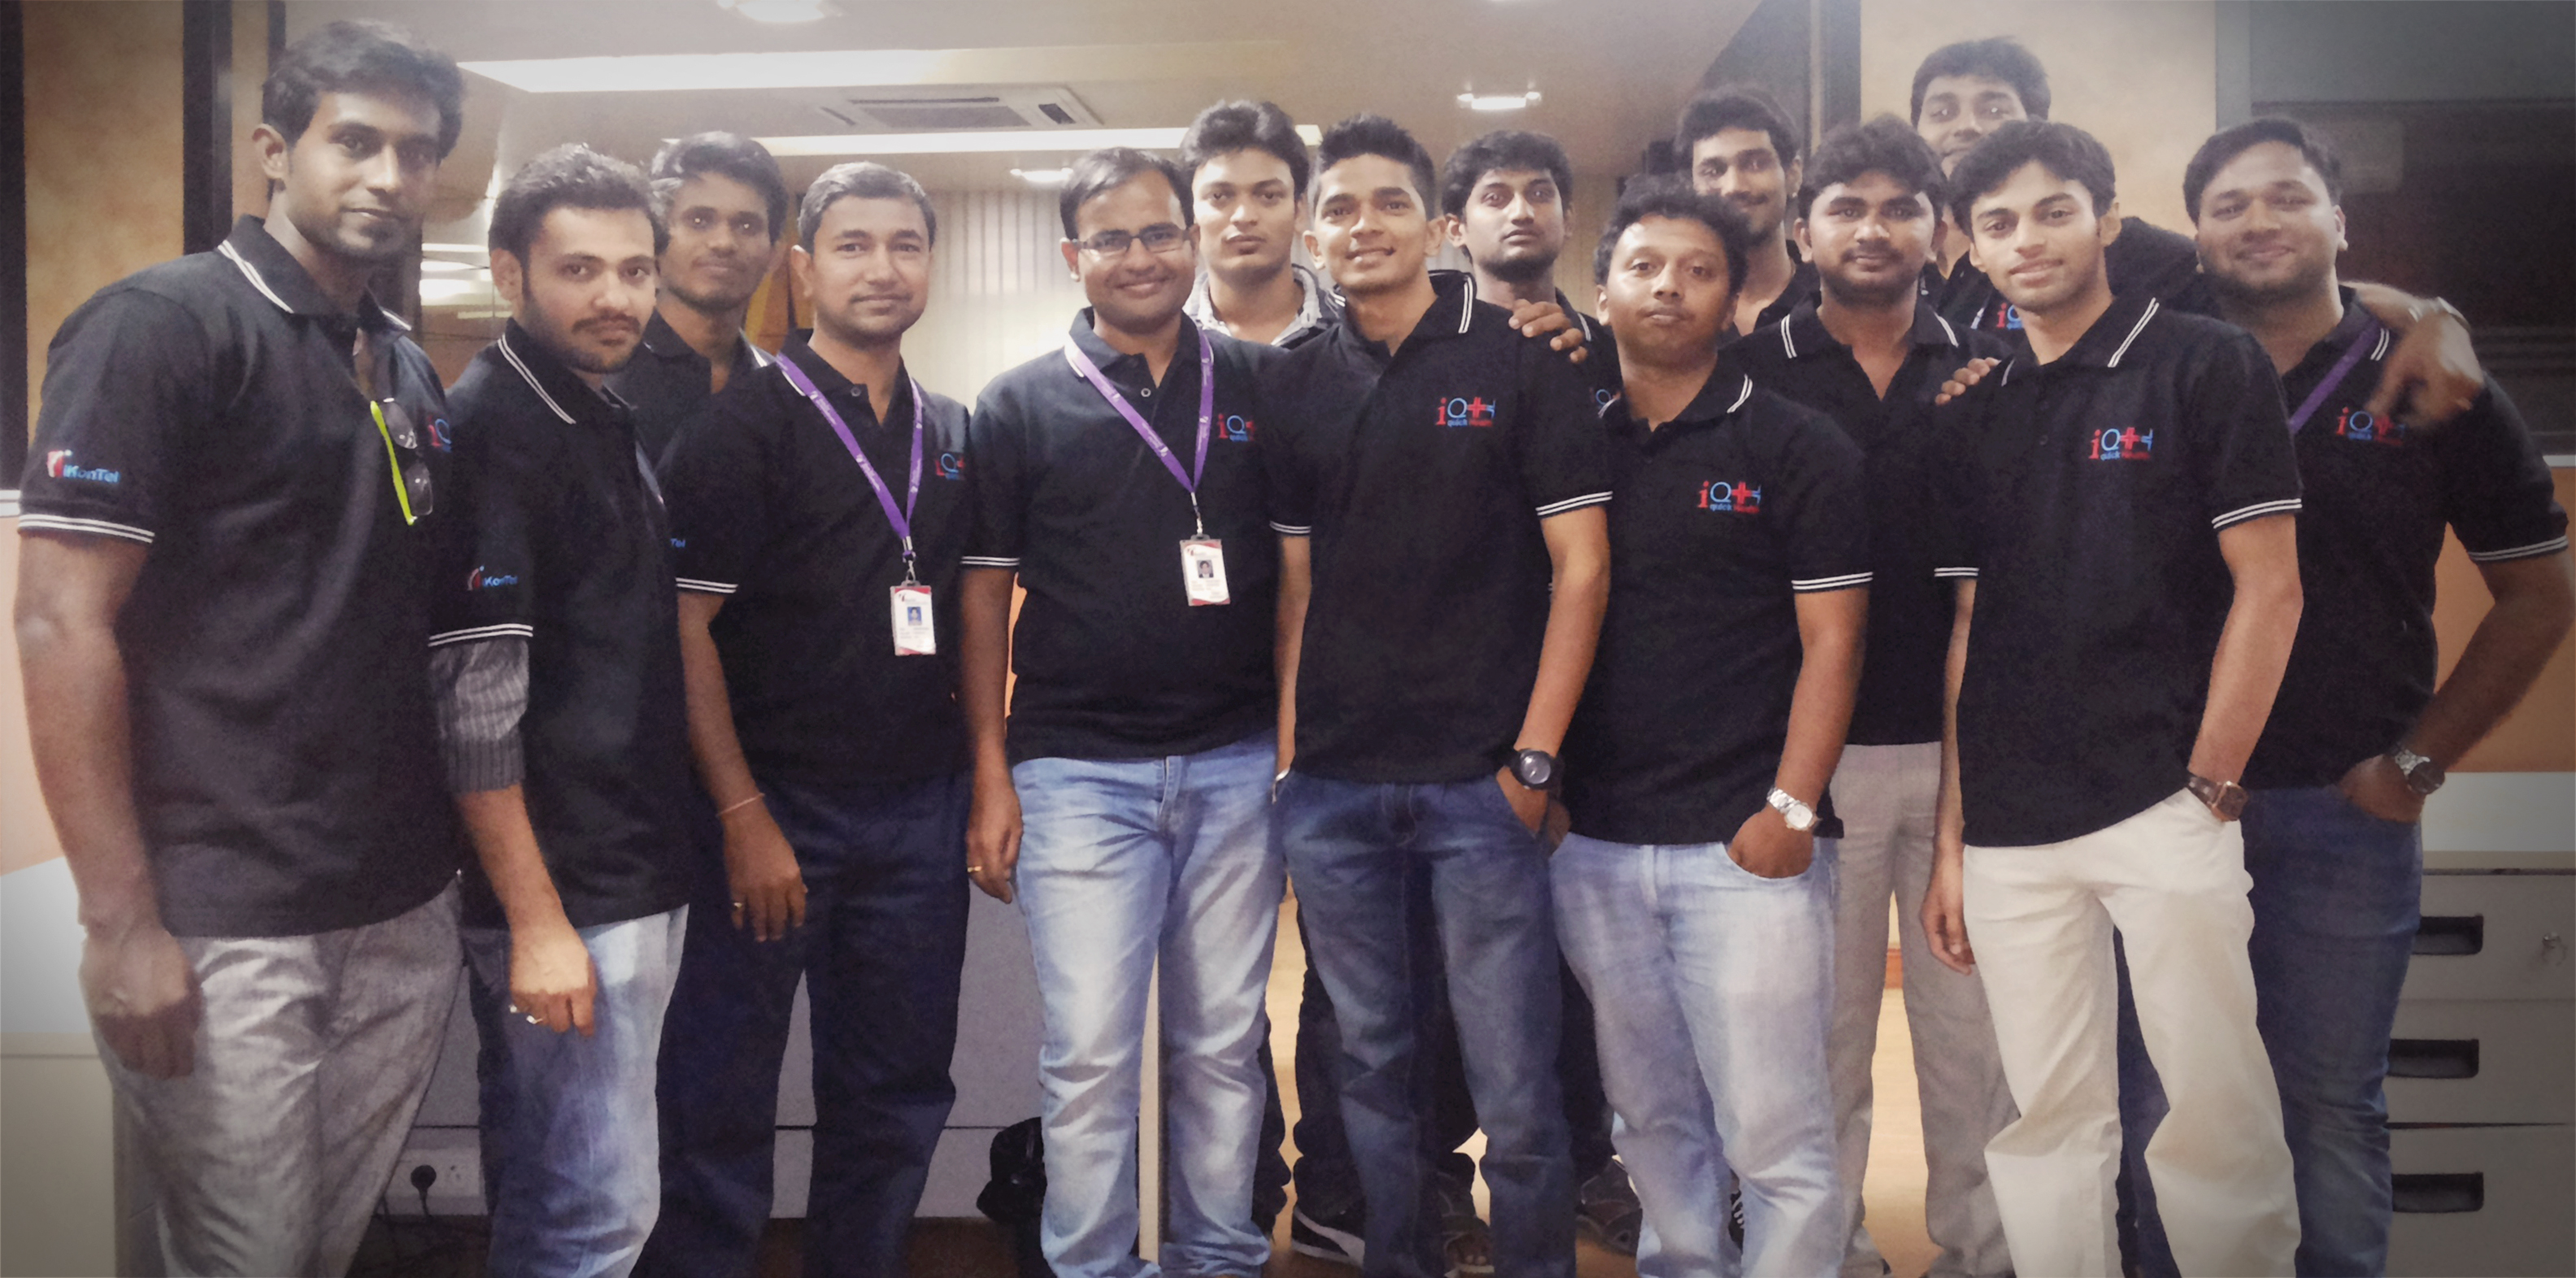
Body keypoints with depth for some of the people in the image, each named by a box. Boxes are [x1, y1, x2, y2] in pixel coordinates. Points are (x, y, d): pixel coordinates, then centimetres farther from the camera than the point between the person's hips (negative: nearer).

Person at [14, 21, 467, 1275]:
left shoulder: (409, 369, 14)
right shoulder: (162, 325, -8)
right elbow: (63, 626, -13)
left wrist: (465, 853, 13)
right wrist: (120, 922, -17)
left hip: (406, 916, 7)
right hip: (223, 929, -7)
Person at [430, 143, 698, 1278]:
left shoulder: (610, 420, 14)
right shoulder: (492, 430, -13)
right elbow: (472, 705, -19)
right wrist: (536, 921, -20)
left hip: (643, 876, 9)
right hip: (563, 894, -9)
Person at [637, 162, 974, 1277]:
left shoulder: (950, 434, 11)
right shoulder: (744, 423, -6)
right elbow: (684, 628, -11)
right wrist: (744, 815, -14)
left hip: (917, 809, 5)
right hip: (773, 804, -5)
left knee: (899, 1091, 13)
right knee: (725, 1095, 5)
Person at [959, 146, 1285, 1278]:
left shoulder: (1258, 385, 7)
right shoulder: (1020, 406, 3)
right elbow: (985, 592, 4)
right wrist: (991, 778, -2)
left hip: (1236, 762, 2)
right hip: (1080, 770, -2)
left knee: (1224, 1045, 11)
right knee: (1090, 1056, 0)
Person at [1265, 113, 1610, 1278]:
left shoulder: (1520, 362, 0)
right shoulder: (1294, 388, 10)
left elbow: (1580, 568, -3)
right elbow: (1296, 585, 12)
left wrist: (1533, 759, -9)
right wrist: (1287, 751, 3)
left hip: (1479, 786, -3)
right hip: (1331, 790, 4)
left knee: (1515, 1084, 2)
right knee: (1372, 1063, 14)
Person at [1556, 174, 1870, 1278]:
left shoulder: (1799, 448, 0)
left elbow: (1831, 642, -3)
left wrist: (1791, 808, -12)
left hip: (1745, 845, -3)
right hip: (1596, 842, 4)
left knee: (1774, 1131, -1)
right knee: (1652, 1119, 15)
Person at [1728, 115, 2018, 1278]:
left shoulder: (1994, 374, 7)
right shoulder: (1753, 374, 3)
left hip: (1963, 741, 2)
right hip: (1812, 747, -1)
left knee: (1975, 1021, 9)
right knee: (1822, 1023, 8)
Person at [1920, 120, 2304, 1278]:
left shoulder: (2206, 366, 2)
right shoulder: (1980, 411, 14)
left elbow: (2268, 590, -3)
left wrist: (2210, 786, -10)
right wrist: (1950, 837, 9)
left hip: (2160, 807, -4)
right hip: (2011, 826, 4)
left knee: (2215, 1115, -2)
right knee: (2047, 1120, 9)